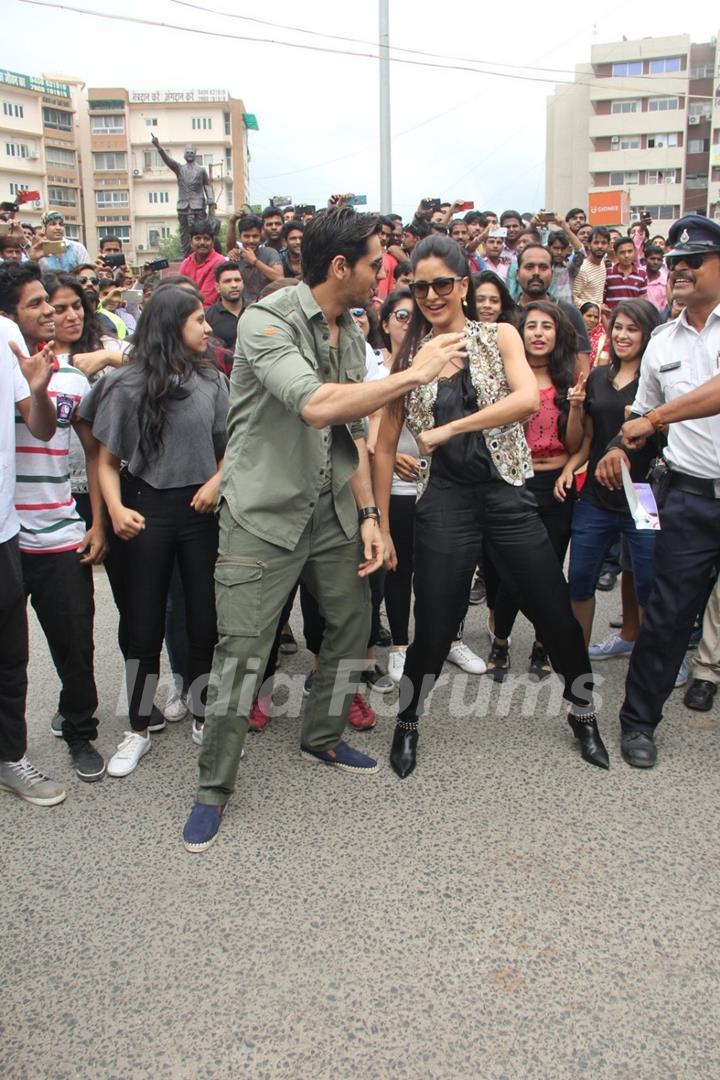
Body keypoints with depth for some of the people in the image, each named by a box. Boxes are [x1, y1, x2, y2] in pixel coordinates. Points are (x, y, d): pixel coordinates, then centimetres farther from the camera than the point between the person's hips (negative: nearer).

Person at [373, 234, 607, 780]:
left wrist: (448, 429, -21)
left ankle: (584, 714, 31)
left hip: (508, 495, 0)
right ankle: (407, 725, 27)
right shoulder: (408, 356, 5)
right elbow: (386, 445, 7)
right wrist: (382, 525, 3)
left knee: (557, 614, 6)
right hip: (445, 502, 0)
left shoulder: (499, 337, 3)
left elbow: (528, 398, -18)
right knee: (434, 627, 1)